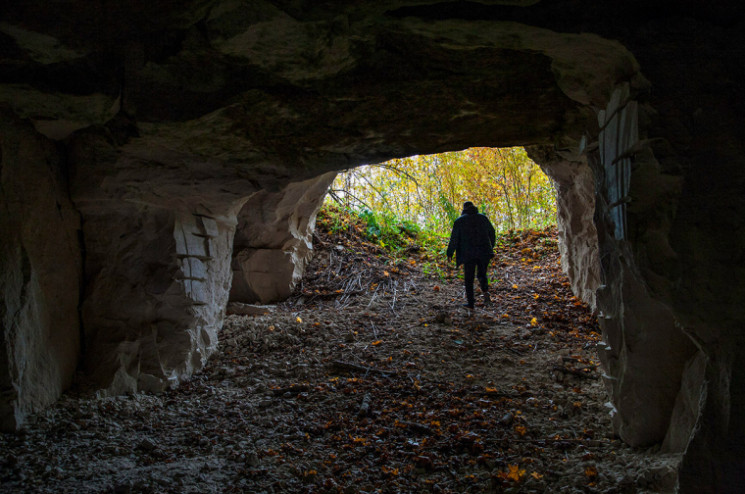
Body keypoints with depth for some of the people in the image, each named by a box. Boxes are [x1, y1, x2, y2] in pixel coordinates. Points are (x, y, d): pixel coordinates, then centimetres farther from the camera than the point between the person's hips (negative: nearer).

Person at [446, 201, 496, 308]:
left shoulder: (460, 221, 1)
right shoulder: (483, 218, 9)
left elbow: (454, 238, -3)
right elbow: (492, 233, 15)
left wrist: (450, 253, 3)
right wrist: (491, 246, 29)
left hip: (468, 254, -2)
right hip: (484, 253, 2)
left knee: (469, 279, 7)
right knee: (482, 274, 17)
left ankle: (470, 303, 5)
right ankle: (486, 292, -11)